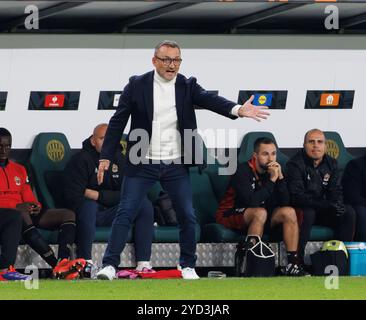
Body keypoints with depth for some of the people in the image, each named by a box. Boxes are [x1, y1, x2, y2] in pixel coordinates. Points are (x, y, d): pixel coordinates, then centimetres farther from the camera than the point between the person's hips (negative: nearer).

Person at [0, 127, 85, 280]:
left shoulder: (19, 169, 26)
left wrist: (34, 206, -2)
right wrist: (17, 207, -18)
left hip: (24, 212, 7)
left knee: (68, 215, -12)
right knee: (22, 216, -42)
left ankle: (63, 262, -41)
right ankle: (56, 265, -50)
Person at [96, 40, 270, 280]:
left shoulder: (187, 87, 0)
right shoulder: (137, 85, -4)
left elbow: (210, 100, -17)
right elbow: (118, 122, -1)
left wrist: (238, 110, -37)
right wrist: (106, 157, -5)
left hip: (176, 165, 2)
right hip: (142, 163, -2)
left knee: (188, 216, 3)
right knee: (125, 213, -6)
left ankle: (188, 266, 17)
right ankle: (110, 265, -2)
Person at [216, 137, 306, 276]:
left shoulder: (273, 171, 1)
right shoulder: (243, 171, -18)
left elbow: (284, 202, -6)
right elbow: (252, 201, -31)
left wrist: (280, 178, -17)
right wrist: (271, 181, -26)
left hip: (260, 217, 7)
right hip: (231, 215, -7)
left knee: (289, 212, -12)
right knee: (260, 212, -35)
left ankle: (293, 264, -15)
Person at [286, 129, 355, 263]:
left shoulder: (331, 163, 7)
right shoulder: (295, 164, -13)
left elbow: (336, 191, 5)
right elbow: (297, 196, -22)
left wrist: (338, 204, -22)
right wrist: (327, 205, -31)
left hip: (322, 211, 6)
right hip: (301, 209, -6)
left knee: (348, 212, -17)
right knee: (307, 213, -38)